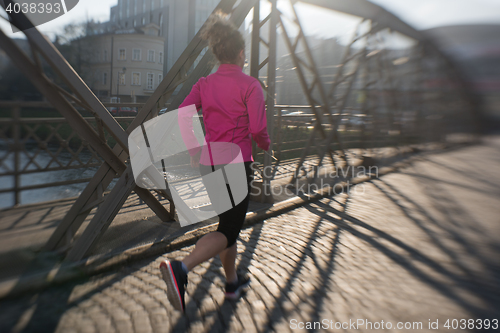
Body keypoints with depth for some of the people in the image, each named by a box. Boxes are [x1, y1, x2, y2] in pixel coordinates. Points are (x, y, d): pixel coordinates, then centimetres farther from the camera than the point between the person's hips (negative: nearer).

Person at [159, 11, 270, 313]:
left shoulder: (204, 84, 5)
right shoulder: (250, 85, -9)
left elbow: (182, 117, -3)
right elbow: (257, 130, -16)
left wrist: (195, 153, 7)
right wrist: (266, 145, 6)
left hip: (210, 164, 6)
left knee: (229, 222, 21)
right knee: (228, 232, 0)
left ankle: (233, 281, 33)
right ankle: (180, 269, -22)